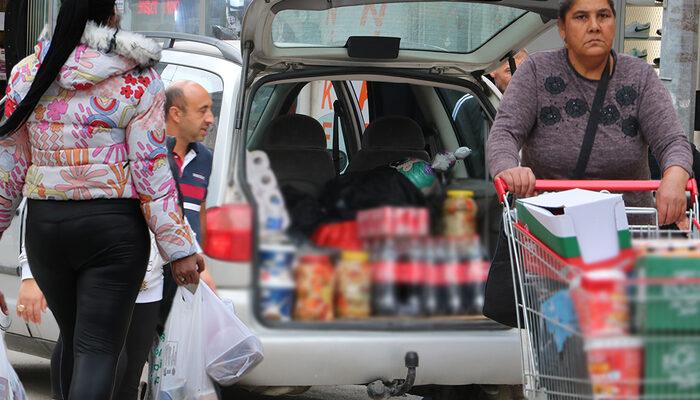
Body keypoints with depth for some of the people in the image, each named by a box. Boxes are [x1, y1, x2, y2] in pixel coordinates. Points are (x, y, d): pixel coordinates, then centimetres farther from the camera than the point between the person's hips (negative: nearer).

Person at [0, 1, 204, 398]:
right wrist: (179, 249, -7)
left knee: (74, 338, 20)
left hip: (45, 225, 4)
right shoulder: (138, 82, -8)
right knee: (98, 347, -4)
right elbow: (150, 171, -11)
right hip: (114, 225, -4)